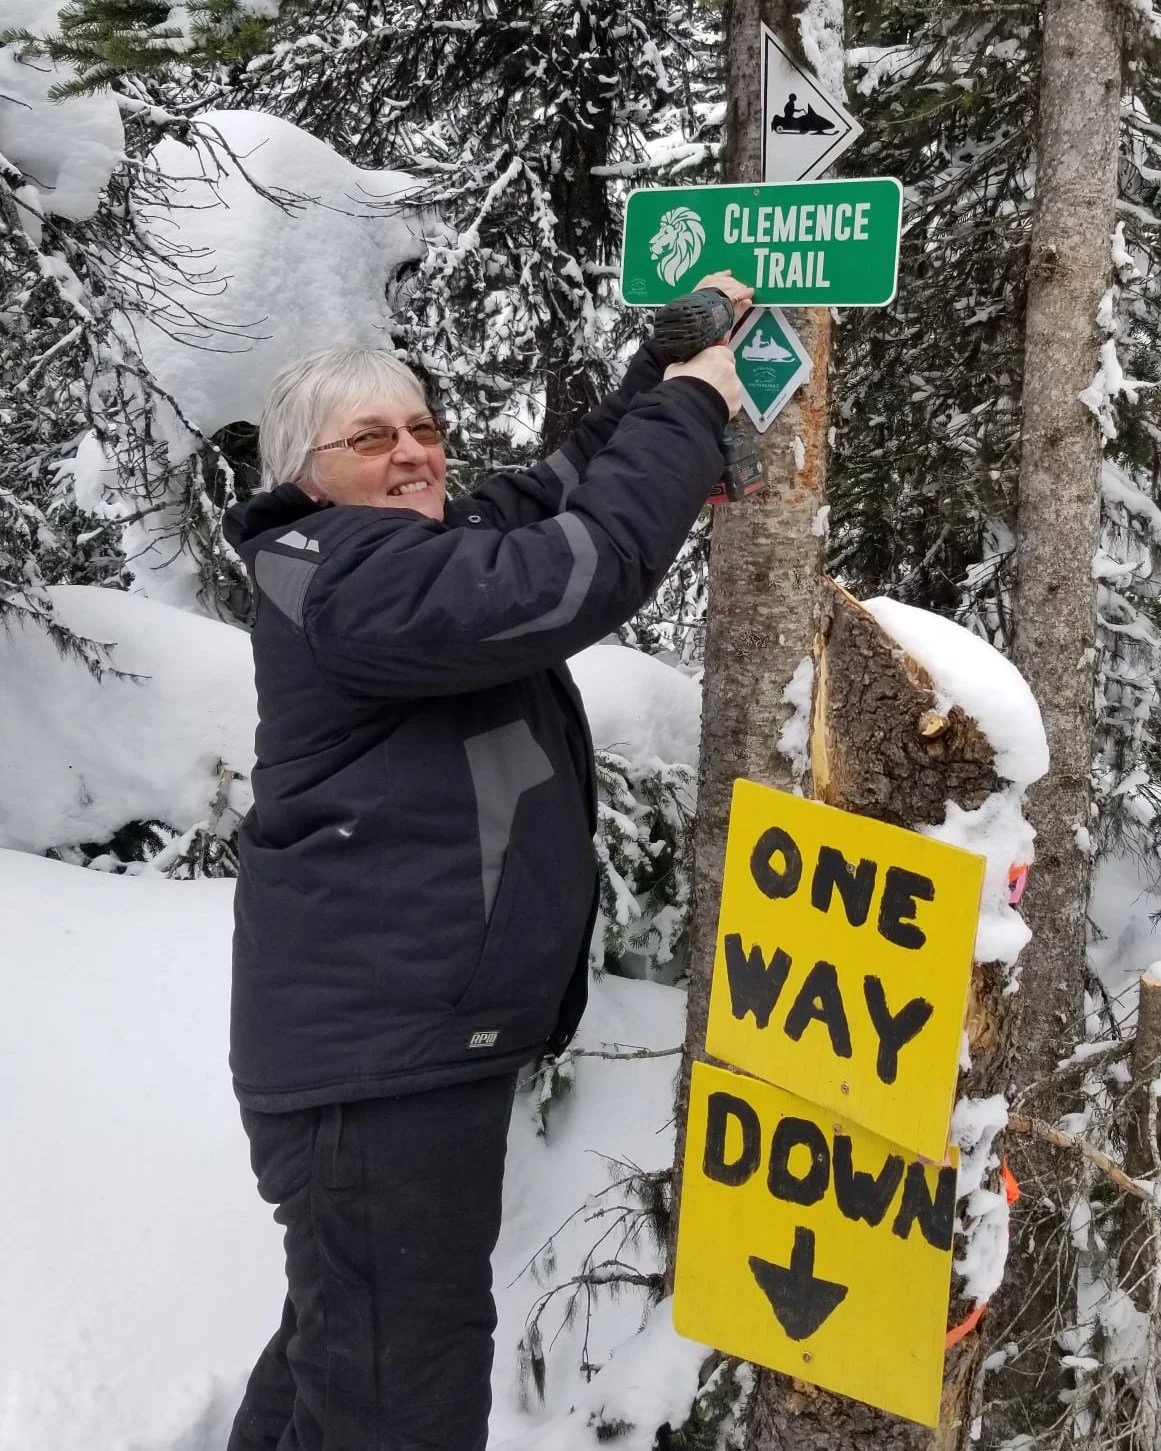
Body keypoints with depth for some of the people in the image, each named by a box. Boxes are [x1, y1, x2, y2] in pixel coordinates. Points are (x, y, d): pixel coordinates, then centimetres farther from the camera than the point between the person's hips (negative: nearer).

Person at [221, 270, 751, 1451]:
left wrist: (670, 366, 6)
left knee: (347, 1346, 23)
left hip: (418, 1030, 11)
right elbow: (571, 575, -25)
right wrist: (690, 410, -15)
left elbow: (568, 487, 20)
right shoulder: (341, 576, -16)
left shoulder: (438, 546, 16)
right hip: (378, 1047, -11)